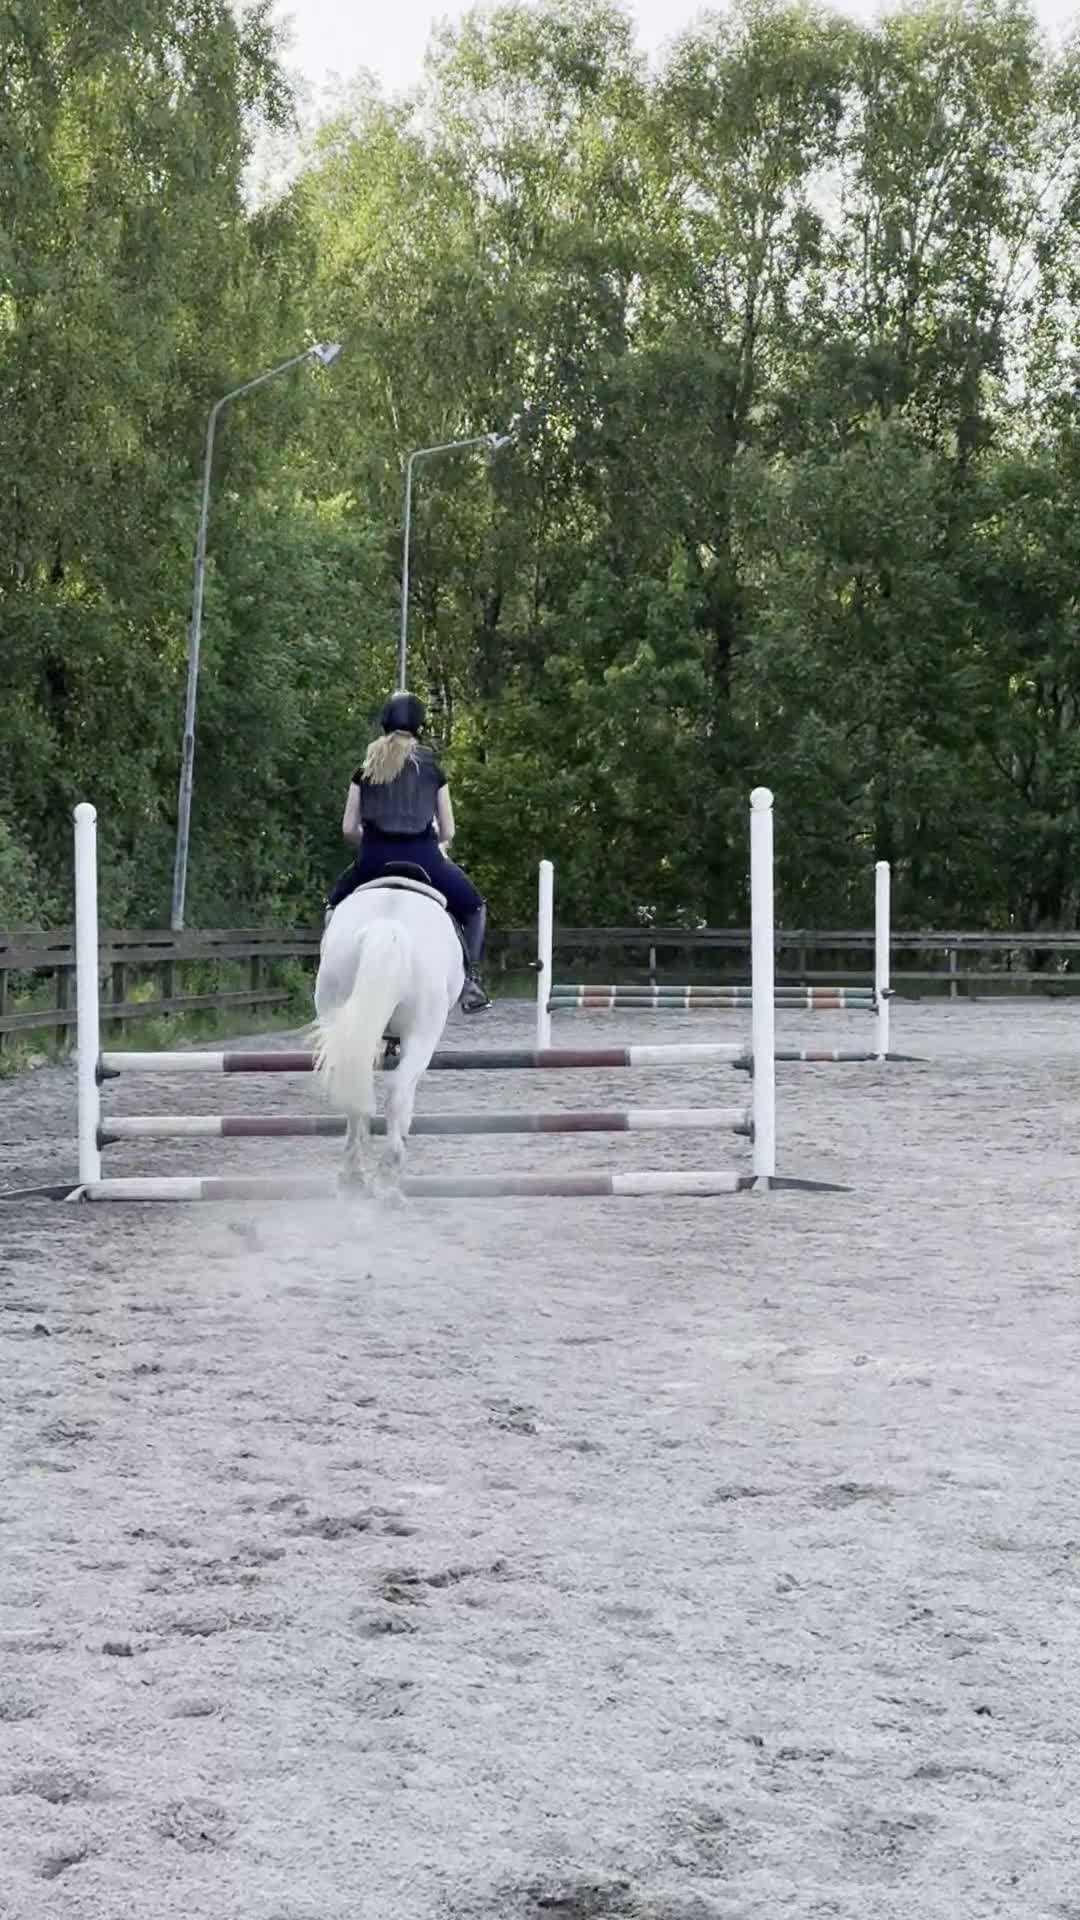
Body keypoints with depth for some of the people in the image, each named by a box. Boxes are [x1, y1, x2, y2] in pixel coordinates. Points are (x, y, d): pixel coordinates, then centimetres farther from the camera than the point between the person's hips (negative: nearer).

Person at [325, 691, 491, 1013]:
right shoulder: (431, 768, 7)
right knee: (473, 906, 20)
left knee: (335, 902, 31)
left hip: (373, 859, 2)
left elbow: (349, 828, 8)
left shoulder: (366, 769, 10)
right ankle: (469, 977, 2)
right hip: (422, 856, -2)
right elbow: (447, 831, 8)